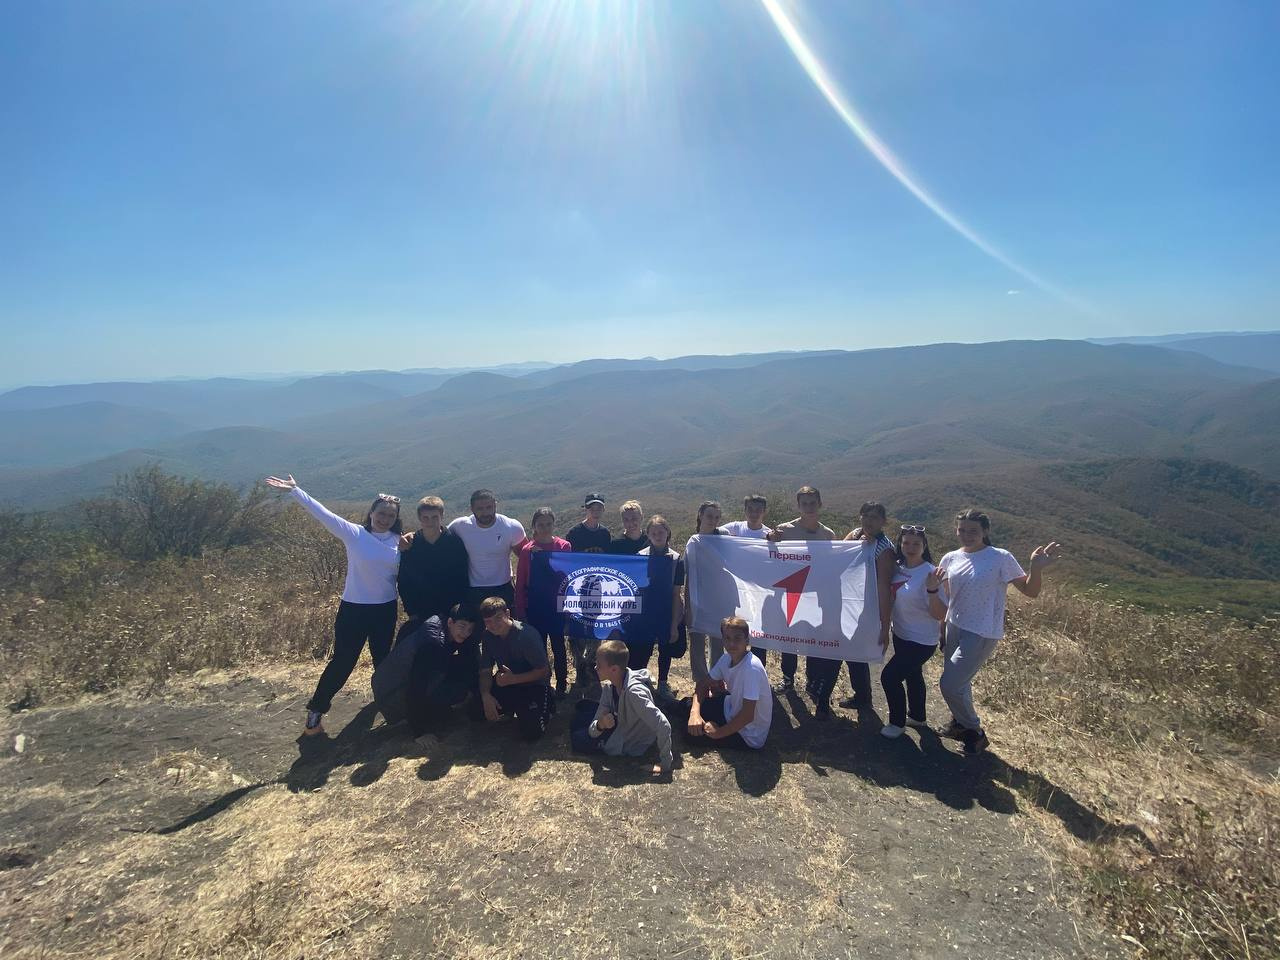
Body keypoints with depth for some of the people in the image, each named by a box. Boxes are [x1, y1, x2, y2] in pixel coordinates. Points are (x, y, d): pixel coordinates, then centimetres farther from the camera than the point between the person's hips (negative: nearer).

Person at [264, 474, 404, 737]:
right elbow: (323, 514, -17)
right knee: (342, 661, 2)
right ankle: (316, 709, 21)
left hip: (385, 610, 3)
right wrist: (295, 490, -21)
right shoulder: (353, 533, -11)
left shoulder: (398, 542, -2)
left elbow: (405, 573, 8)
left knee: (382, 658, 19)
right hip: (353, 608, -3)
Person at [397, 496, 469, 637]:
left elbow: (461, 580, -6)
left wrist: (452, 611, -10)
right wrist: (411, 612, -3)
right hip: (419, 614, 2)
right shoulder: (409, 545, -2)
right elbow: (403, 581, 3)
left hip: (450, 614, -2)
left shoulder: (455, 542, -7)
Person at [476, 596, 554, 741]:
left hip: (533, 684, -6)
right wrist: (486, 695, -22)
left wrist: (513, 679, -32)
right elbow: (486, 671, -3)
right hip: (506, 682, 6)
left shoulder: (527, 635, -26)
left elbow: (544, 671, -21)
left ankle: (544, 707, 10)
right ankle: (513, 707, 14)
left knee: (531, 731, -22)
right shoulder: (488, 636, -7)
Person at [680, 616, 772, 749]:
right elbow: (704, 684, 0)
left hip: (748, 736, -7)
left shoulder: (751, 667, -31)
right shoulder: (727, 658, -8)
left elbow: (748, 715, -31)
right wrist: (694, 712, -18)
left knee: (689, 732, -7)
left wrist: (719, 732, -20)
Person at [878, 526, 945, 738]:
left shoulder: (928, 573, -26)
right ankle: (917, 717, 47)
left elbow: (939, 615, -28)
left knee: (889, 676, -7)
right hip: (901, 635, 7)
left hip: (921, 640, -7)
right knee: (912, 675, 25)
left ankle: (898, 722, 16)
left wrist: (933, 589, -41)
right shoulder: (898, 567, -5)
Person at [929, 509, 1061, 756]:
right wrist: (932, 588, -16)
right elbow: (939, 609, 7)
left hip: (982, 634, -6)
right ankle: (961, 724, 46)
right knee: (958, 682, 20)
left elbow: (1030, 591, -10)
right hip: (954, 628, 6)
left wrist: (1037, 567, -29)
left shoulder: (1000, 558, -14)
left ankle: (975, 733, 17)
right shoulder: (950, 559, 0)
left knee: (949, 685, -7)